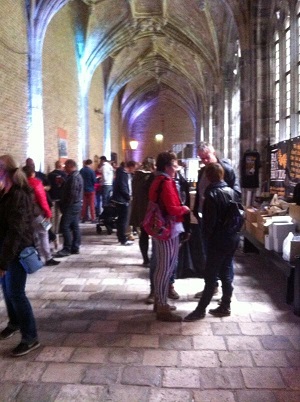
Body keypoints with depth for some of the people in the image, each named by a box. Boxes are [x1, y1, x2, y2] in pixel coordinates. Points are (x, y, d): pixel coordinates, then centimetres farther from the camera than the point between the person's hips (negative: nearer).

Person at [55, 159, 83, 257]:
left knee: (64, 226, -9)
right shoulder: (77, 175, 17)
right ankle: (75, 248, 16)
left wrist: (66, 205, -15)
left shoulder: (73, 177, -17)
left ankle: (67, 249, -6)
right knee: (75, 226, 11)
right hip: (76, 205, 11)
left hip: (71, 206, -11)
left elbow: (73, 193, -23)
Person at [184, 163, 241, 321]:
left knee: (210, 276, -1)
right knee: (226, 273, 14)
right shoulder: (232, 192, 7)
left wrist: (206, 238, -4)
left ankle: (201, 309, 7)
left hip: (218, 241, -7)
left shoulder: (212, 195, -15)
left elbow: (209, 221, -17)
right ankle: (225, 307, 22)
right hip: (232, 239, 7)